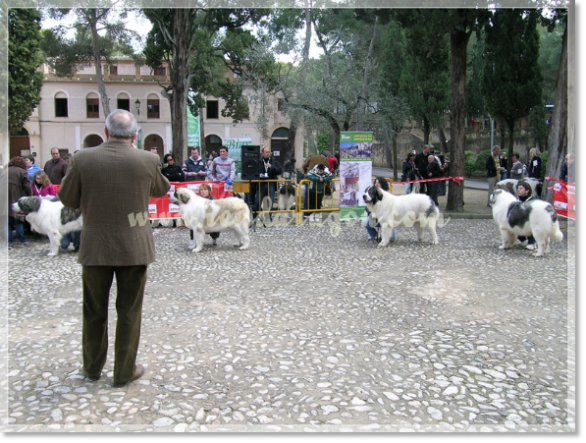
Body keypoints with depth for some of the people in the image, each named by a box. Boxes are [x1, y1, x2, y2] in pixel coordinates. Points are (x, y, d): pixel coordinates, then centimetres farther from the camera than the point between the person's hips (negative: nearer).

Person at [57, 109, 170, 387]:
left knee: (94, 312, 18)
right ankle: (124, 372, 22)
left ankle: (92, 368, 34)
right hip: (134, 248, -1)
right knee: (129, 312, 12)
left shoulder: (83, 159, -10)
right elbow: (162, 190, 9)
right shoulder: (146, 160, -11)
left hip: (95, 247, 1)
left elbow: (67, 199, 0)